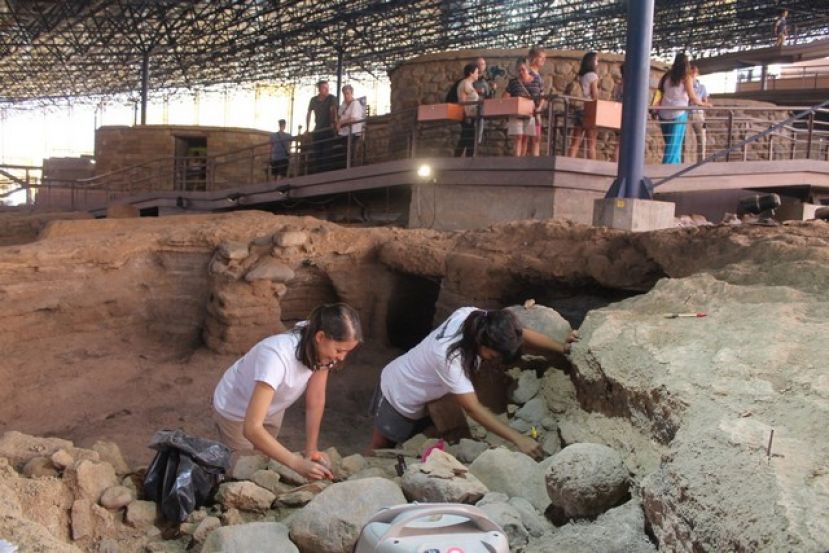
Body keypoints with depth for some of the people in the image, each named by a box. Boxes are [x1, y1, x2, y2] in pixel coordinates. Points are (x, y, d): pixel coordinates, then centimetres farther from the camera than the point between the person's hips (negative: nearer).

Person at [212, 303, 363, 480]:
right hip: (236, 411, -5)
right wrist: (297, 464, -51)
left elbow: (316, 401, -14)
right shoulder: (278, 356, -43)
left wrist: (311, 449, -21)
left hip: (272, 409, 5)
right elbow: (252, 429, -46)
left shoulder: (321, 348, -25)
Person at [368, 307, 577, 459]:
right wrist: (518, 438, -44)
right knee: (380, 449, 14)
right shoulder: (449, 358, -44)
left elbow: (521, 334, -13)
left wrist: (563, 347, -21)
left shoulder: (477, 318, -26)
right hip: (399, 396, -6)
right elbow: (472, 408, -41)